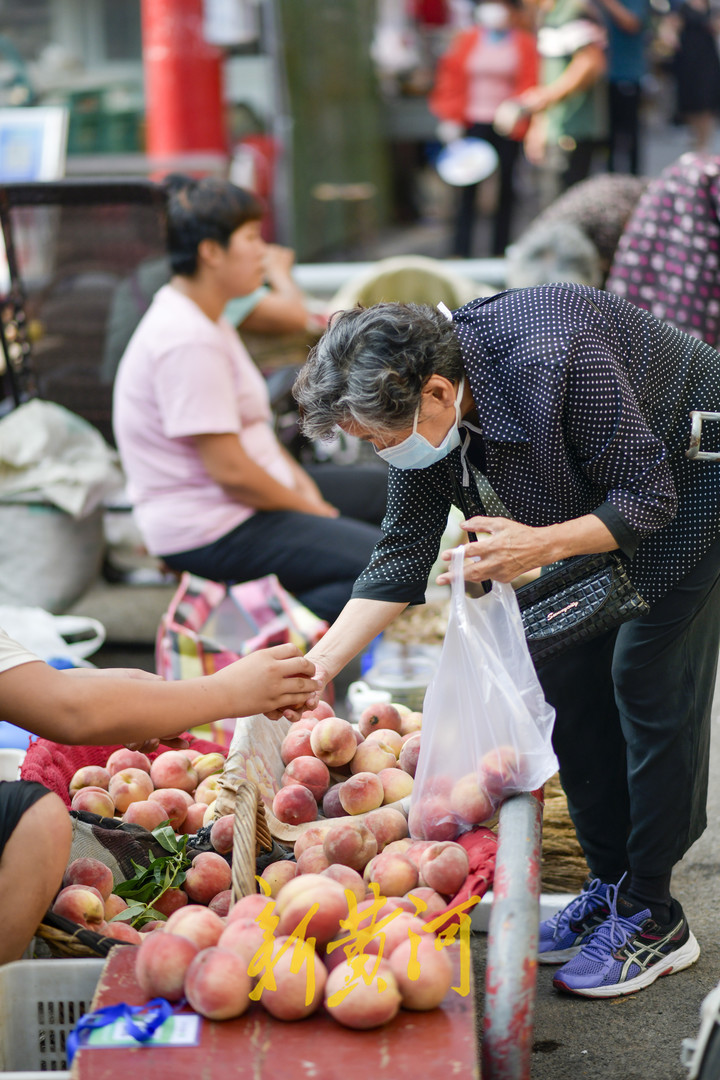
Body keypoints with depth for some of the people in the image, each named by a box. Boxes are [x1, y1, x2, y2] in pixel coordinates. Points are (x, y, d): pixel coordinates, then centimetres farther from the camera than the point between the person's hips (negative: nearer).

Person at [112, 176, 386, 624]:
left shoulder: (206, 319, 10)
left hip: (242, 497, 11)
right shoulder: (187, 341, -23)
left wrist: (298, 478, 3)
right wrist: (311, 509, -11)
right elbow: (230, 470, -24)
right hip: (209, 532, -11)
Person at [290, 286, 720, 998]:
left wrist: (542, 545, -40)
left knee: (649, 686, -10)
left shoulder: (558, 361, -39)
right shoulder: (422, 414, -15)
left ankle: (651, 919, 0)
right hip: (595, 503, 8)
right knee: (565, 677, 4)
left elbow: (648, 497, -28)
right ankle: (610, 887, 16)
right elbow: (402, 558, -6)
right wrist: (316, 666, -13)